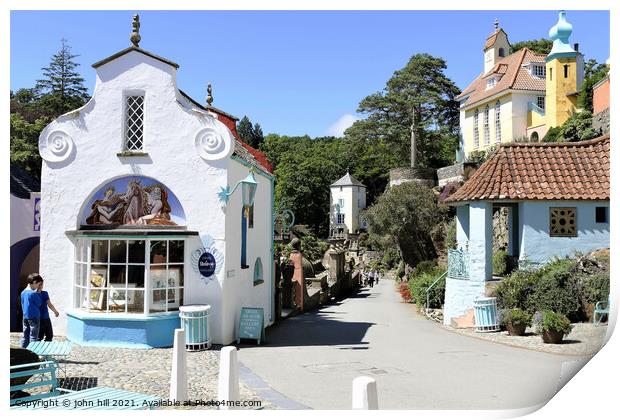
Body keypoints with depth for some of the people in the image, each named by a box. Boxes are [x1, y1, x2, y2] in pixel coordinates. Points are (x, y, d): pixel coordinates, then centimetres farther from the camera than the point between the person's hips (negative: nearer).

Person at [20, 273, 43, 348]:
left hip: (25, 317, 7)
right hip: (34, 317, -7)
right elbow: (39, 304, -5)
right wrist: (39, 293, 1)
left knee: (25, 336, 12)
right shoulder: (34, 293, -17)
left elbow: (22, 305, 17)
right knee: (33, 337, -1)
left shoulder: (23, 292, 7)